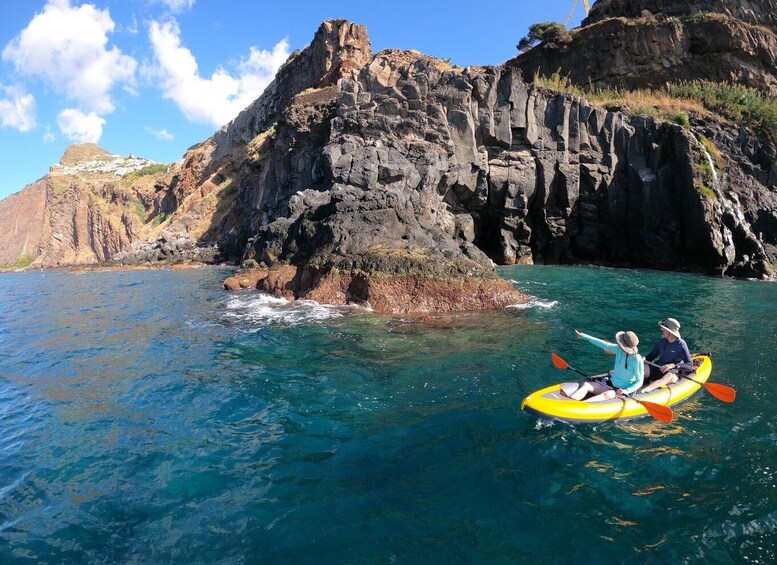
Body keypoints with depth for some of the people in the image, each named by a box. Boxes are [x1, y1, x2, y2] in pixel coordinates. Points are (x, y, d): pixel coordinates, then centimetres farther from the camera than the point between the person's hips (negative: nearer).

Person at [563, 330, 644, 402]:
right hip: (610, 382, 6)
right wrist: (585, 336, 6)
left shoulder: (637, 360, -21)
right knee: (586, 385, -14)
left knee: (608, 394, -37)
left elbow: (639, 382, -15)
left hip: (623, 389, -6)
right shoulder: (619, 349, -6)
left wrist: (625, 391, -27)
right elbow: (604, 344, 4)